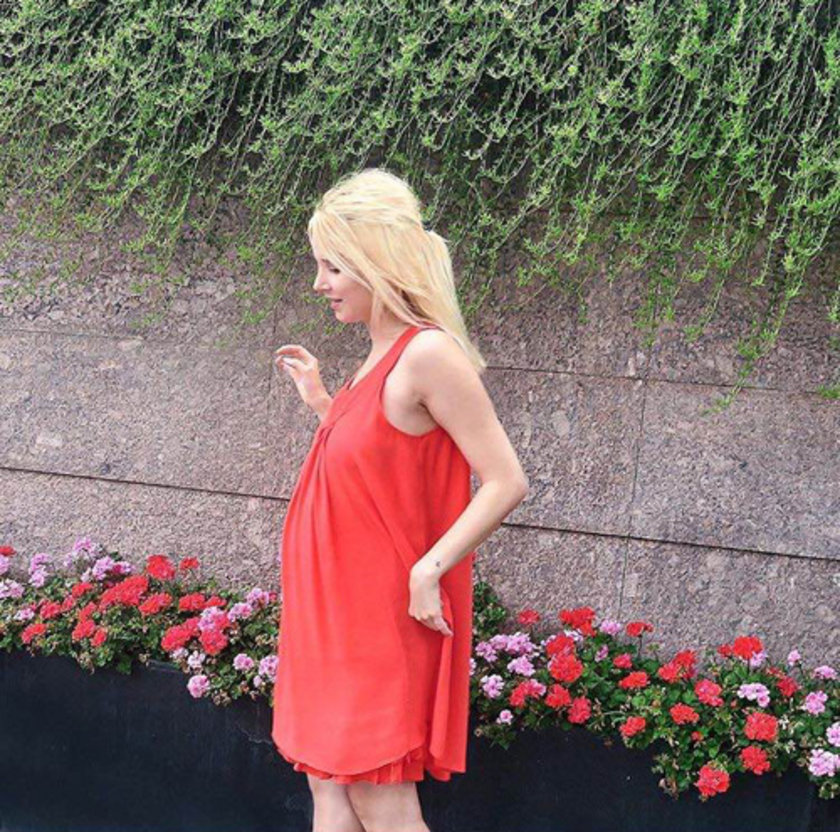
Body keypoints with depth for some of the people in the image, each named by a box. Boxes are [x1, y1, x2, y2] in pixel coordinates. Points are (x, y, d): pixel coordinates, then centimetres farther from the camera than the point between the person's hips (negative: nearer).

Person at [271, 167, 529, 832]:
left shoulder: (429, 353, -19)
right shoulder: (384, 354, 9)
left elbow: (506, 482, -21)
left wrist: (428, 571, -23)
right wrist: (321, 401, 13)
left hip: (387, 613, -9)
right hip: (338, 605, 9)